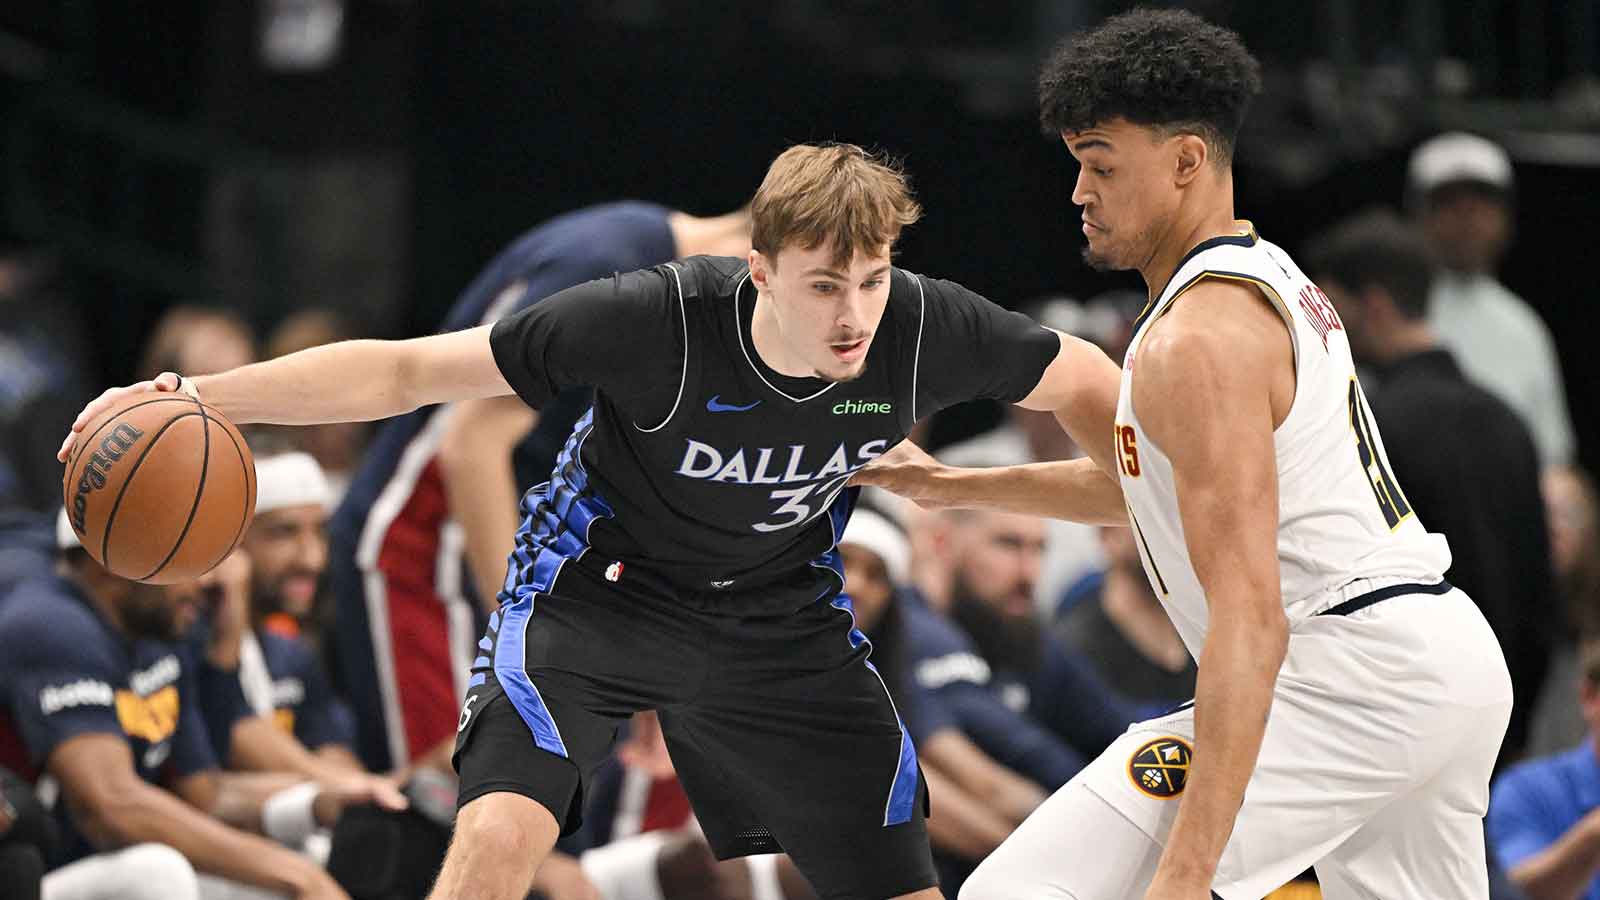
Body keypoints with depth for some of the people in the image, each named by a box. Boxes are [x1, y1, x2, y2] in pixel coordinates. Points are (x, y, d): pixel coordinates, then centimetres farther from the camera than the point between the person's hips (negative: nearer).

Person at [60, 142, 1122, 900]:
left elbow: (1082, 379, -2)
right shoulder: (661, 320, -33)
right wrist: (199, 395, -35)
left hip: (782, 617, 4)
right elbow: (408, 369, -28)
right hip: (597, 591, -4)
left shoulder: (927, 329, -24)